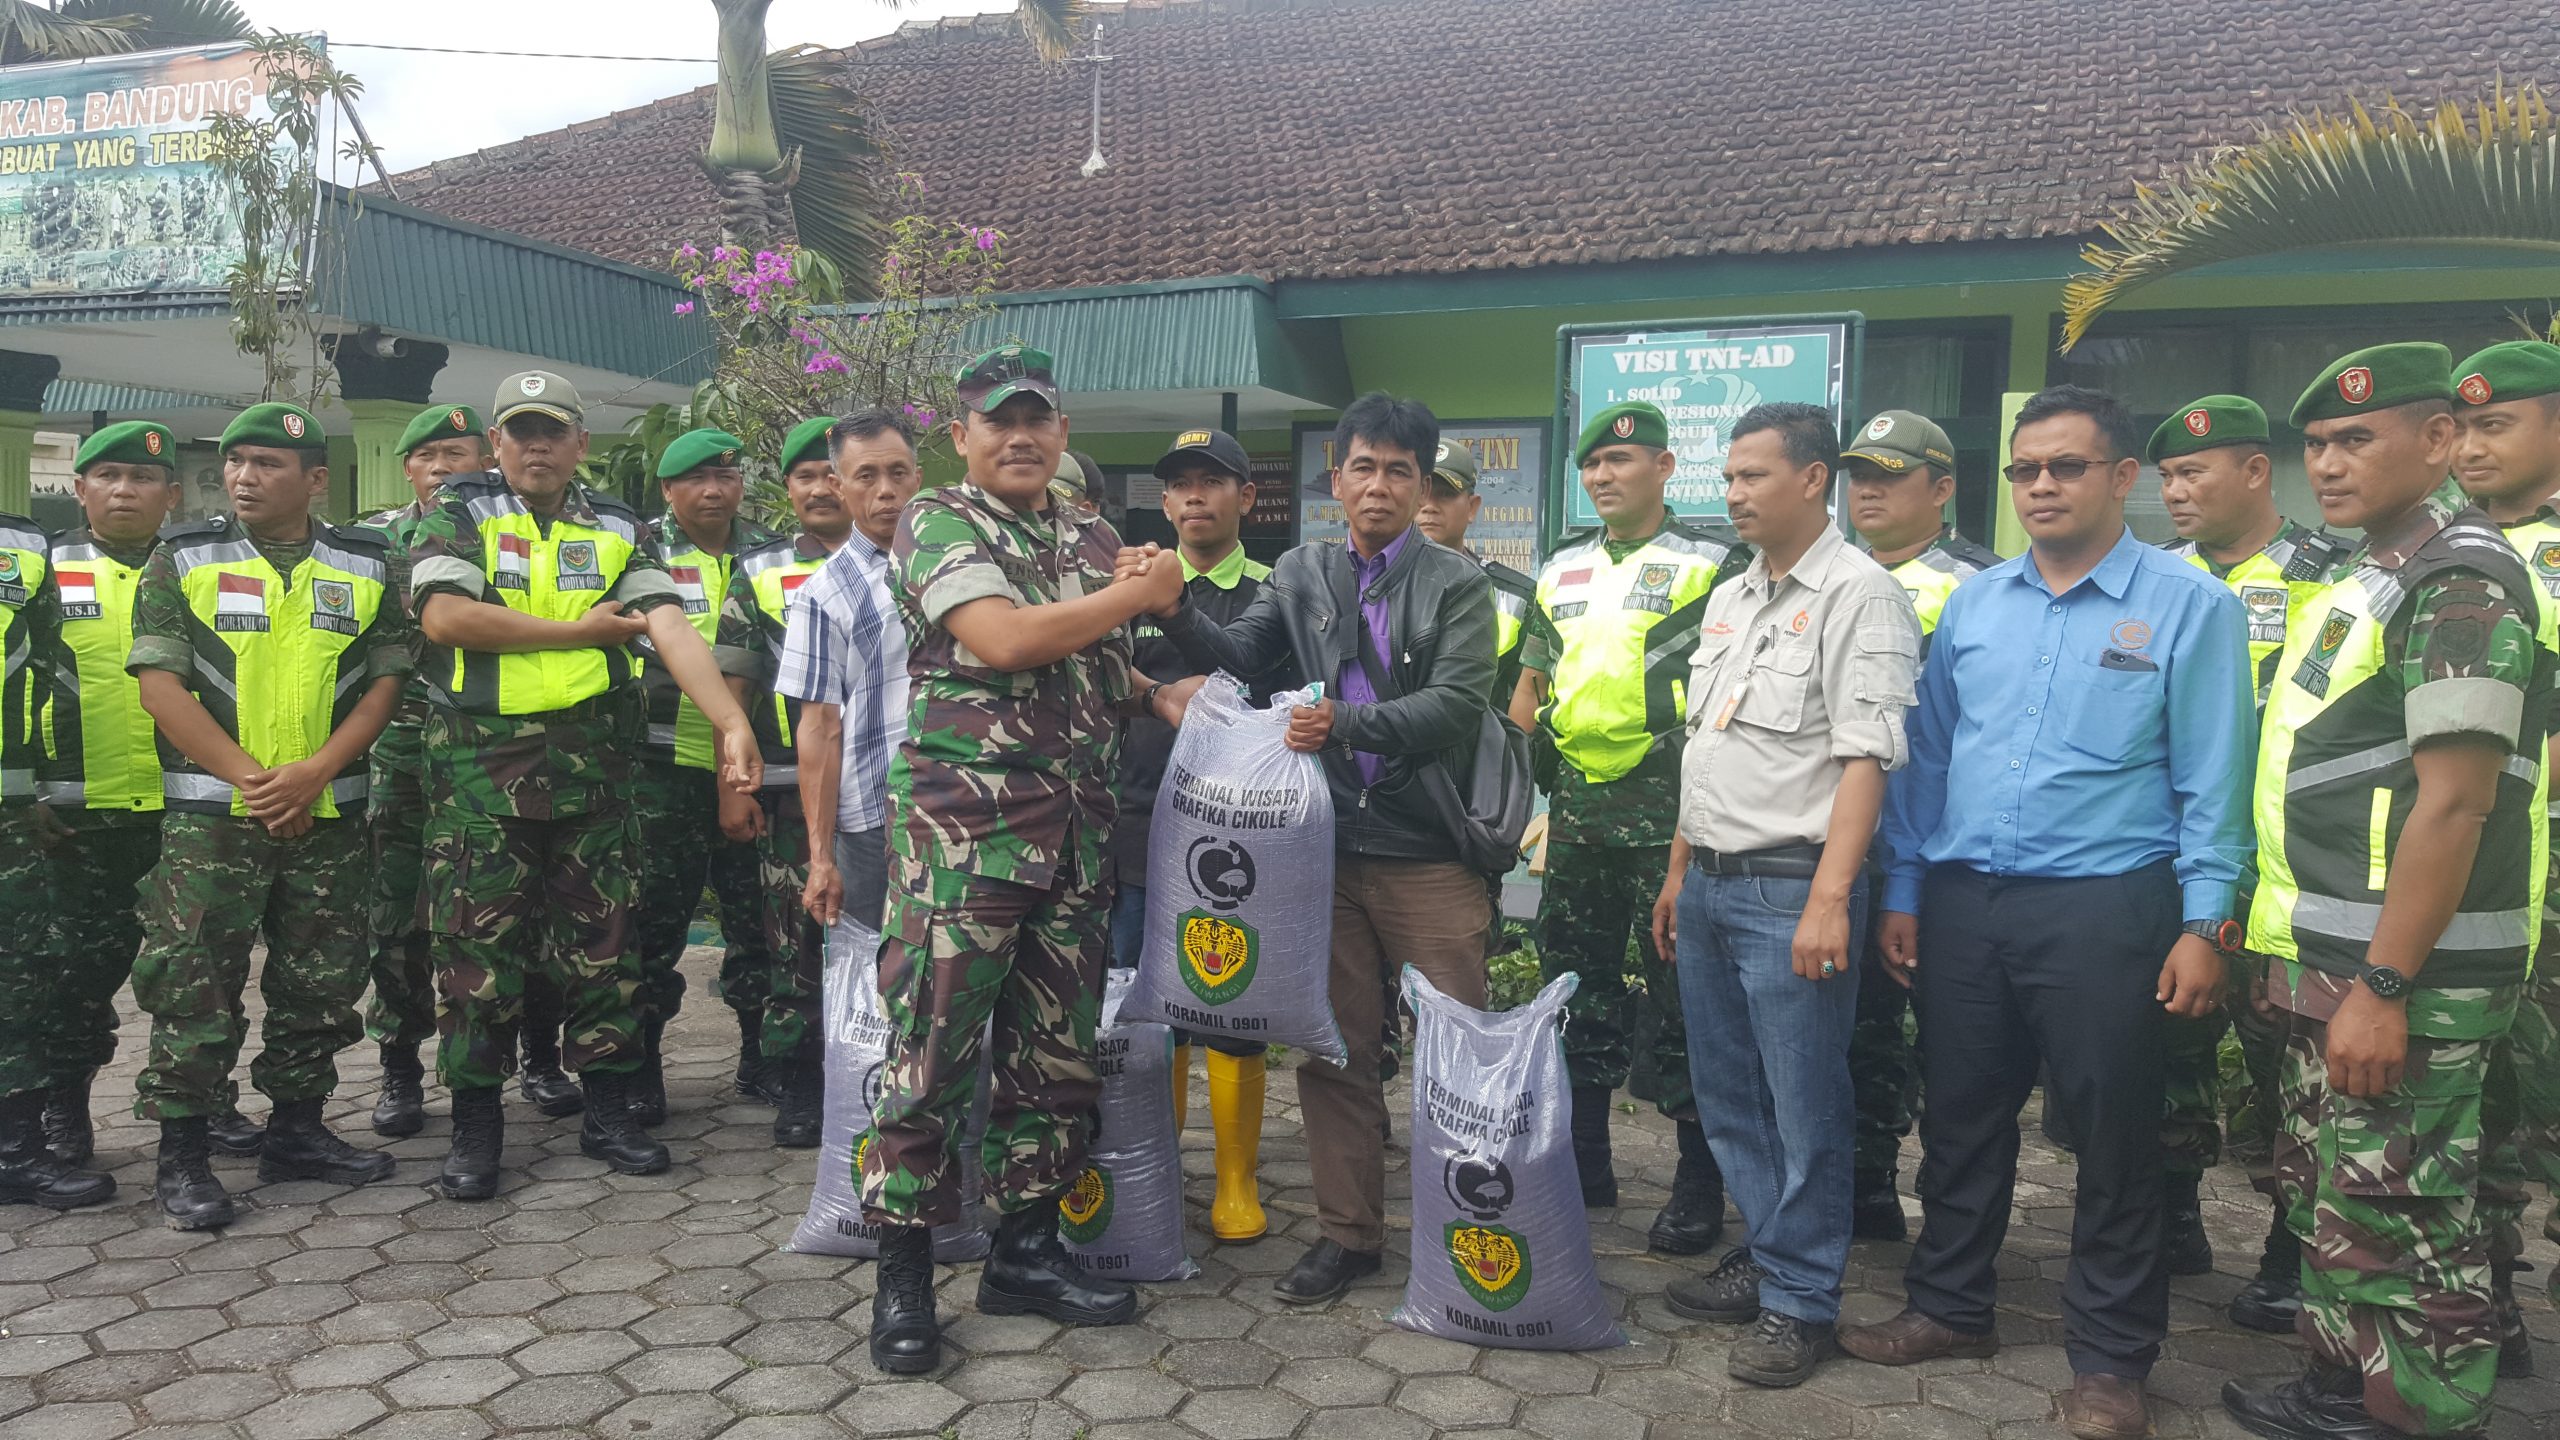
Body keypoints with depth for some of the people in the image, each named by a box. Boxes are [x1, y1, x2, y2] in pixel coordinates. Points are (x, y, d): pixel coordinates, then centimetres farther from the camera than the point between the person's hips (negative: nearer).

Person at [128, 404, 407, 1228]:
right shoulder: (183, 560, 2)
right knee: (194, 985, -3)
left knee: (322, 983, 9)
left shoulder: (366, 566, 7)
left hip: (328, 816, 2)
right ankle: (182, 1158, 8)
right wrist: (249, 777, -14)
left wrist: (311, 774, -11)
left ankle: (297, 1131, 24)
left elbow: (383, 683, 3)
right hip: (210, 812, -2)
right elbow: (160, 685, -5)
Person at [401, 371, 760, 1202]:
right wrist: (579, 630, -9)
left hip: (591, 766, 3)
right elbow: (445, 616, -14)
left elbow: (670, 627, -3)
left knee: (601, 943, 8)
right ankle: (475, 1126, 15)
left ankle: (608, 1113, 19)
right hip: (480, 766, -2)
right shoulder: (459, 518, 3)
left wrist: (732, 724, -16)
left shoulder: (616, 532, 10)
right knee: (478, 947, 2)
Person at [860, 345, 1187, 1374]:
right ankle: (902, 1274, 11)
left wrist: (1159, 696, 6)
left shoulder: (1095, 542, 17)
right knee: (932, 1050, -2)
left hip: (1075, 835, 6)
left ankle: (1026, 1251, 25)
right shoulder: (938, 522, -2)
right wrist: (1142, 592, -7)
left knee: (1060, 1053, 11)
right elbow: (1003, 640, -17)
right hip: (961, 828, -6)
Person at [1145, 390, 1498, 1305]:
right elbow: (1235, 657, 2)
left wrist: (1347, 723, -24)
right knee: (1334, 1047, 10)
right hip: (1327, 850, 3)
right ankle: (1350, 1231, 24)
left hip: (1429, 853, -3)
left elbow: (1456, 703, -12)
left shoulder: (1456, 585, 1)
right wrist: (1176, 613, -16)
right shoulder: (1301, 574, 12)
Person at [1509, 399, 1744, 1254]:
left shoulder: (1712, 565, -2)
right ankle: (1582, 1165, 25)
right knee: (1577, 990, 12)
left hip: (1668, 818, -6)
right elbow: (1529, 690, 21)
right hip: (1575, 818, 6)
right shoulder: (1562, 571, 16)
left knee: (1681, 998, -1)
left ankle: (1700, 1186, 12)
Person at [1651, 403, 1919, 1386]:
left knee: (1803, 1106, 1)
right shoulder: (1729, 599, 16)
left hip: (1791, 889, -8)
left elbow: (1866, 757, -16)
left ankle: (1800, 1302, 14)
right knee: (1726, 1094, 15)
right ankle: (1765, 1257, 30)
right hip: (1709, 886, 8)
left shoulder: (1859, 595, -9)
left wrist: (1828, 900, -22)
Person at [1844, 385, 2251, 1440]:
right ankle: (1950, 1307, 31)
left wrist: (2203, 923, -10)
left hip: (2103, 909, -4)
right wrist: (1902, 891, 8)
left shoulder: (2189, 606, -2)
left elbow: (2212, 780, -4)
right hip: (1961, 905, 4)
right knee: (1960, 1115, 13)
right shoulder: (1974, 601, 10)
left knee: (2113, 1137, 6)